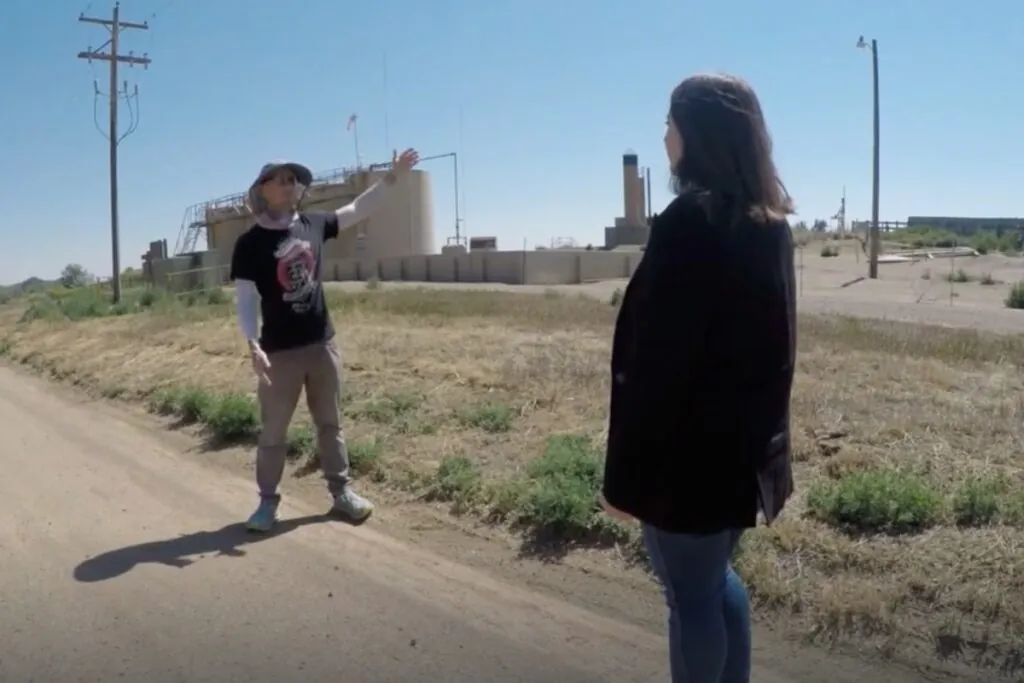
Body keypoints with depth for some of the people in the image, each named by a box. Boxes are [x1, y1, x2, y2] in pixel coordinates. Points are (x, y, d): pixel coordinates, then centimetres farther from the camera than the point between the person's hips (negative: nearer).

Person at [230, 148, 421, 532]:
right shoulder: (250, 244, -9)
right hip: (280, 351, -4)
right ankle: (268, 502, 19)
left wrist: (392, 176, 7)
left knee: (330, 423, 13)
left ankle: (341, 491, 24)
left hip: (322, 344, 4)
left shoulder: (313, 224, 4)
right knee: (273, 431, 6)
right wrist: (253, 345, -23)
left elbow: (359, 209, 12)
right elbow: (246, 298, -11)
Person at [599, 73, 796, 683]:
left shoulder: (690, 223, -19)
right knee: (716, 578, 24)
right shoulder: (770, 223, 8)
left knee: (691, 594, 8)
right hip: (746, 444, 9)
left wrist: (625, 472, -16)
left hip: (690, 452, -9)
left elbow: (657, 362, -21)